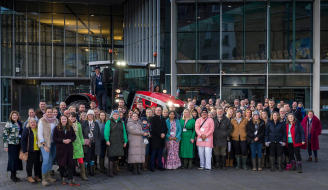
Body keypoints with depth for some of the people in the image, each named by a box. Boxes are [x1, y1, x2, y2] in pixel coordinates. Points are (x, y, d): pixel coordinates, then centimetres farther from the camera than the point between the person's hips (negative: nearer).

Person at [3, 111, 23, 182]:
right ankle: (13, 176, 1)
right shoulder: (9, 124, -8)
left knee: (17, 159, 9)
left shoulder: (19, 124, 13)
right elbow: (5, 135, -10)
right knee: (13, 159, -5)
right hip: (11, 144, -7)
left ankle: (13, 175, 20)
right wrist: (5, 146, -14)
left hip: (18, 144, 7)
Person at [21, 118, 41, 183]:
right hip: (30, 151, -5)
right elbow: (23, 140, -11)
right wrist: (24, 150, -16)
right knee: (30, 163, 3)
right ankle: (29, 176, 15)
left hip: (37, 150, 5)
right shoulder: (27, 130, -7)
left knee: (37, 163, 9)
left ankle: (37, 176, 21)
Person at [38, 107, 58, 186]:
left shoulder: (55, 120, 7)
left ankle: (48, 176, 24)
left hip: (53, 143, 5)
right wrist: (44, 145, -13)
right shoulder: (42, 121, -7)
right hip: (45, 143, -5)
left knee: (51, 160, 12)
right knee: (46, 160, -12)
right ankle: (43, 179, -9)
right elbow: (40, 133, -8)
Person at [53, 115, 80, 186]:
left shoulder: (70, 127, 8)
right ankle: (62, 178, 20)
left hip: (69, 148, 2)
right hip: (60, 148, -2)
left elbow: (74, 136, 9)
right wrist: (62, 140, -17)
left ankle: (71, 180, -2)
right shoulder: (57, 128, 0)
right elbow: (54, 138, -4)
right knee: (62, 164, 5)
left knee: (70, 164, -2)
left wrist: (70, 140, -12)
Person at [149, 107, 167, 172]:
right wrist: (160, 134, -15)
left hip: (162, 138, 5)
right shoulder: (153, 119, 0)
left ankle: (160, 166, 13)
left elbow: (166, 127, 14)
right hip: (155, 138, -5)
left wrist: (164, 134, -5)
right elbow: (153, 128, -11)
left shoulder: (163, 119, 18)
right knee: (154, 153, -2)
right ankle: (152, 166, 3)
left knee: (160, 153, 8)